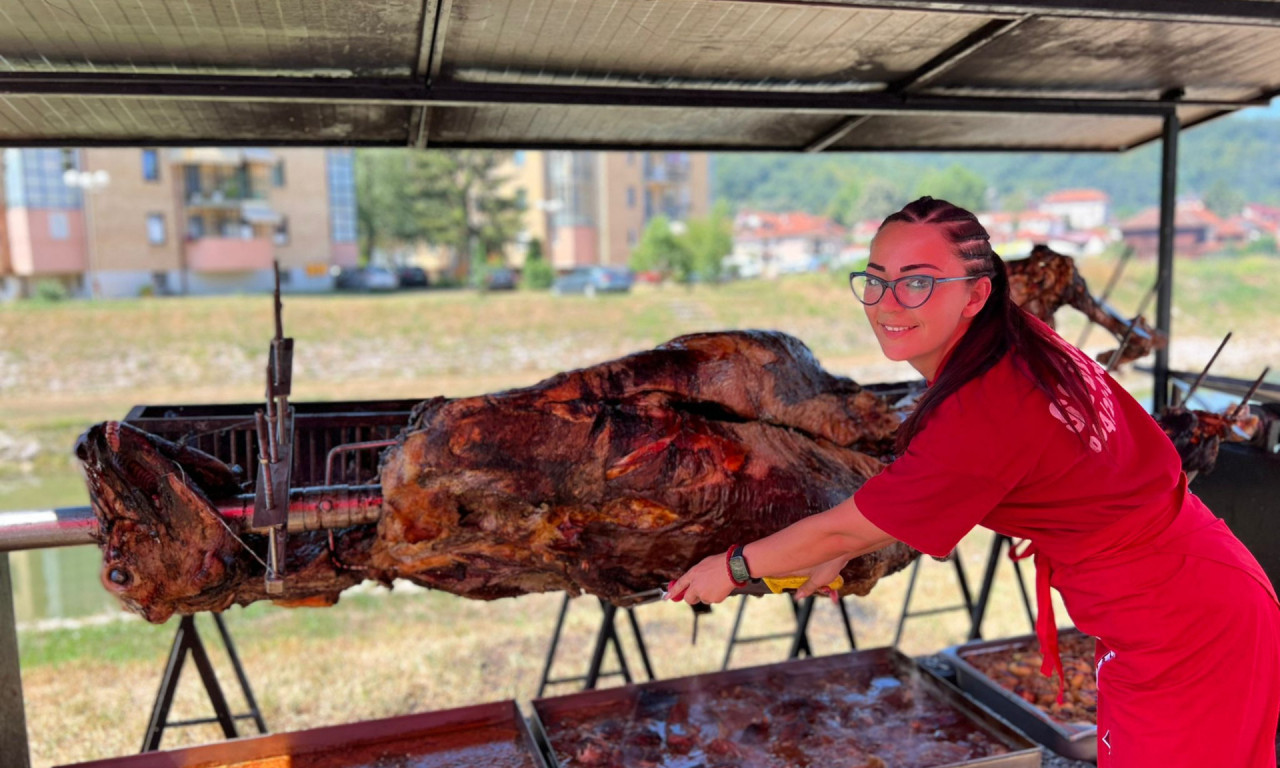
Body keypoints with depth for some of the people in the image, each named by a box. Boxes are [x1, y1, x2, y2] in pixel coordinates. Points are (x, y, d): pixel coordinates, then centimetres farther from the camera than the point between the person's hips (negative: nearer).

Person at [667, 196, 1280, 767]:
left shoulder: (982, 415, -29)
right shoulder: (1021, 345, -2)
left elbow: (843, 528, -15)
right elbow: (914, 496, 10)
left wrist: (733, 567, -1)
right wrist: (839, 558, 15)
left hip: (1179, 634, -8)